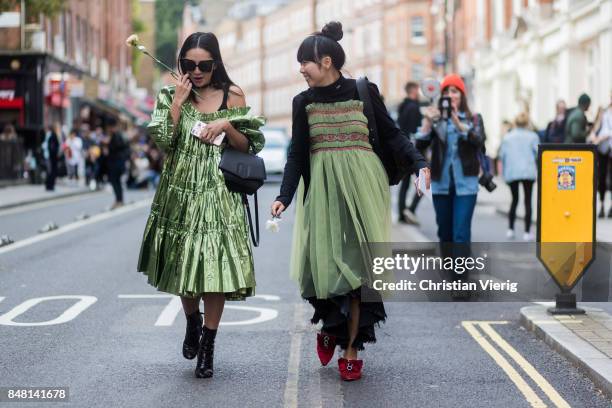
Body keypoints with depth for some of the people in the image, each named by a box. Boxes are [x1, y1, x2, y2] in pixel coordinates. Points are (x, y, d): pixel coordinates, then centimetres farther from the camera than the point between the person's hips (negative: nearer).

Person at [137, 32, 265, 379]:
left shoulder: (233, 96, 3)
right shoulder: (172, 96, 5)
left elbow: (247, 146, 4)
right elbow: (164, 142, -5)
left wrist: (226, 124, -12)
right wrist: (177, 103, -11)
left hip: (218, 192, -1)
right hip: (181, 190, 2)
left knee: (215, 264, -7)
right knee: (183, 261, 8)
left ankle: (208, 344, 4)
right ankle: (192, 322, 36)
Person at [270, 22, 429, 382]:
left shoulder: (364, 92, -1)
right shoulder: (304, 102, 6)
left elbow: (392, 135, 3)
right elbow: (297, 155, 7)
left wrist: (419, 163, -11)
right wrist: (284, 197, -3)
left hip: (362, 186, -2)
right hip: (322, 188, 2)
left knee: (357, 261, -3)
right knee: (324, 261, -7)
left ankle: (352, 346, 4)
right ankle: (331, 325, 21)